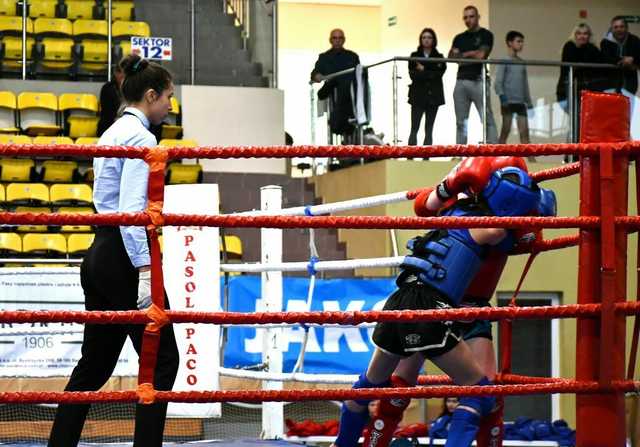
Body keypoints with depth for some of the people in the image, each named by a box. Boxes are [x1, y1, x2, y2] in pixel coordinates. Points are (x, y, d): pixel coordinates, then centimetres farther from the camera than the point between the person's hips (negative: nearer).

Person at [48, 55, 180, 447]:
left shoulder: (113, 133, 17)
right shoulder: (140, 136, -12)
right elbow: (132, 209, -21)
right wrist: (145, 269, -24)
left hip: (99, 254, 9)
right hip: (125, 256, -9)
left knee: (96, 362, 11)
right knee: (161, 359, -3)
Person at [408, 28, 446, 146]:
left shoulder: (439, 57, 8)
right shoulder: (414, 56, 8)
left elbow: (439, 74, -6)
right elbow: (412, 74, -5)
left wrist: (423, 70, -10)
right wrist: (430, 74, -13)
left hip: (433, 96, 1)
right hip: (418, 96, -1)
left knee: (429, 130, 3)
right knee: (414, 129, -7)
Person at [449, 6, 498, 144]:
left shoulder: (486, 35, 4)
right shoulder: (459, 38, 18)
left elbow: (481, 55, -9)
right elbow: (451, 57, 6)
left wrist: (462, 55, 2)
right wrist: (471, 54, -7)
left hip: (477, 81, -5)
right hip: (461, 81, 5)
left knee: (487, 119, -10)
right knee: (461, 122, 4)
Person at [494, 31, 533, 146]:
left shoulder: (522, 63, 17)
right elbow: (498, 82, -8)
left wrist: (529, 103, 17)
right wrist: (501, 96, -24)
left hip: (521, 102, 5)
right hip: (508, 101, -5)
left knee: (525, 132, 0)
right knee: (505, 131, -5)